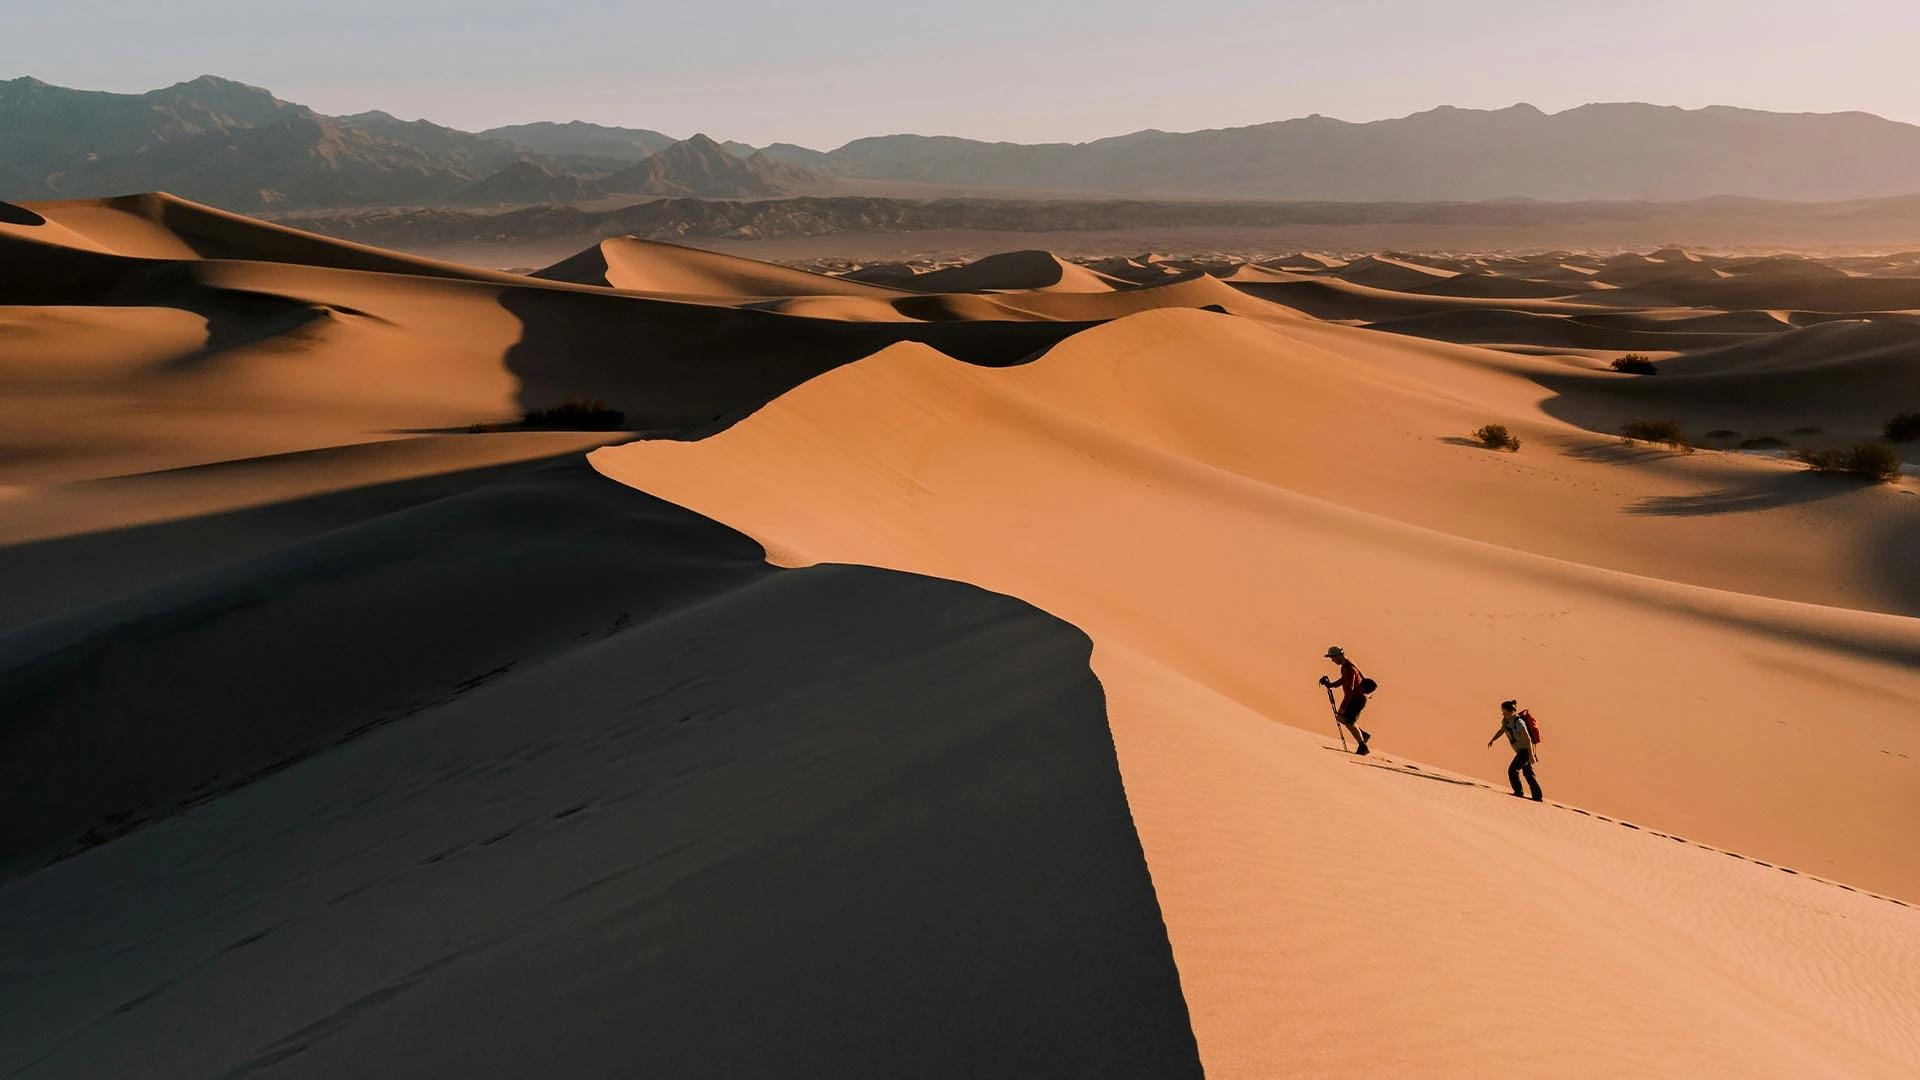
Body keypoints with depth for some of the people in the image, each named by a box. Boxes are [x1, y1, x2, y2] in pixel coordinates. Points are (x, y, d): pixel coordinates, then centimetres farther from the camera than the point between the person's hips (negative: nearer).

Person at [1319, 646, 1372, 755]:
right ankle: (1363, 735, 23)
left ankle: (1363, 747, 6)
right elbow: (1343, 680, 20)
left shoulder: (1349, 669, -26)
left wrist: (1343, 706, -27)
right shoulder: (1345, 665, 5)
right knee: (1340, 718, 12)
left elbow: (1349, 690, -28)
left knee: (1349, 722, -6)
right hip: (1354, 697, 10)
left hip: (1358, 699, -10)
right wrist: (1331, 684, 6)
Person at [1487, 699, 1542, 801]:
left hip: (1526, 750, -9)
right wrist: (1492, 740, 10)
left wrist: (1531, 755, -28)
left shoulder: (1519, 723, -26)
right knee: (1528, 773, 15)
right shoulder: (1506, 720, -1)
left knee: (1512, 770, -11)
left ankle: (1518, 792, 0)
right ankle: (1537, 796, 22)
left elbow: (1528, 738, -27)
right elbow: (1501, 730, 19)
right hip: (1521, 750, 9)